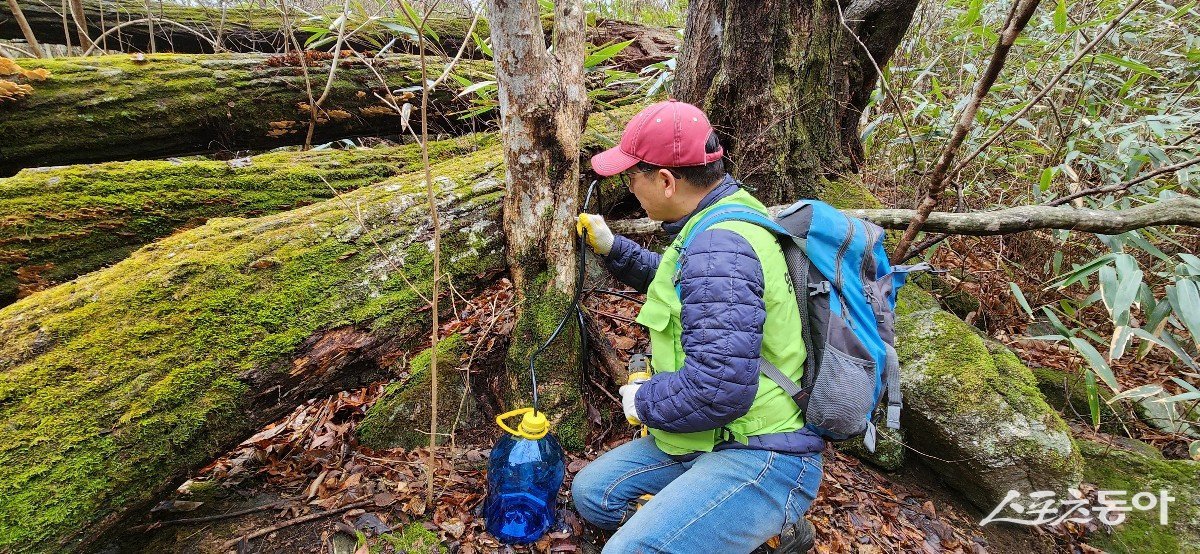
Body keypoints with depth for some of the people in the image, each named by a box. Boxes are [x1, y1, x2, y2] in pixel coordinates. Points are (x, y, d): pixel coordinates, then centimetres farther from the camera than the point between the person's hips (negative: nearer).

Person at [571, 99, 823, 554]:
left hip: (761, 459, -10)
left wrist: (643, 401, -12)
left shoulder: (719, 247, -26)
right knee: (592, 491, 12)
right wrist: (612, 249, 16)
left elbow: (718, 389, -32)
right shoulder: (721, 221, 7)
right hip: (709, 443, 10)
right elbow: (678, 284, 27)